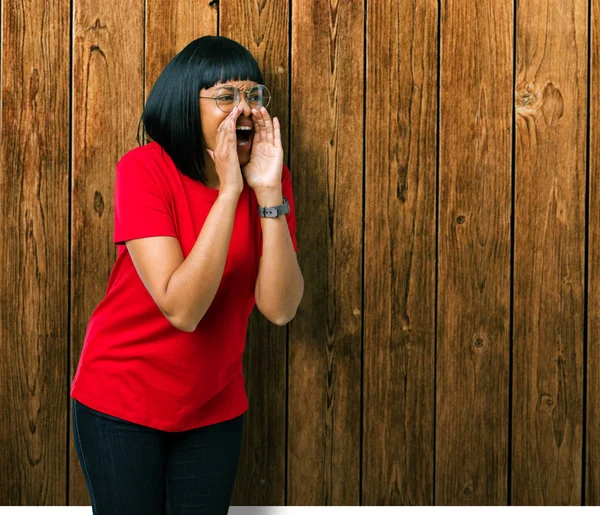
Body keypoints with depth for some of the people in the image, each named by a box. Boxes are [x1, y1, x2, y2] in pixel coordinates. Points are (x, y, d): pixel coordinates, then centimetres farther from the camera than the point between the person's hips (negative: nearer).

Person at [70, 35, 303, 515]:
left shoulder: (270, 175, -6)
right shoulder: (144, 169, -19)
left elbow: (279, 309, -16)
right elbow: (182, 309, -28)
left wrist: (268, 191, -24)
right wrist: (229, 191, -30)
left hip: (215, 405, 4)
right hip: (121, 402, -3)